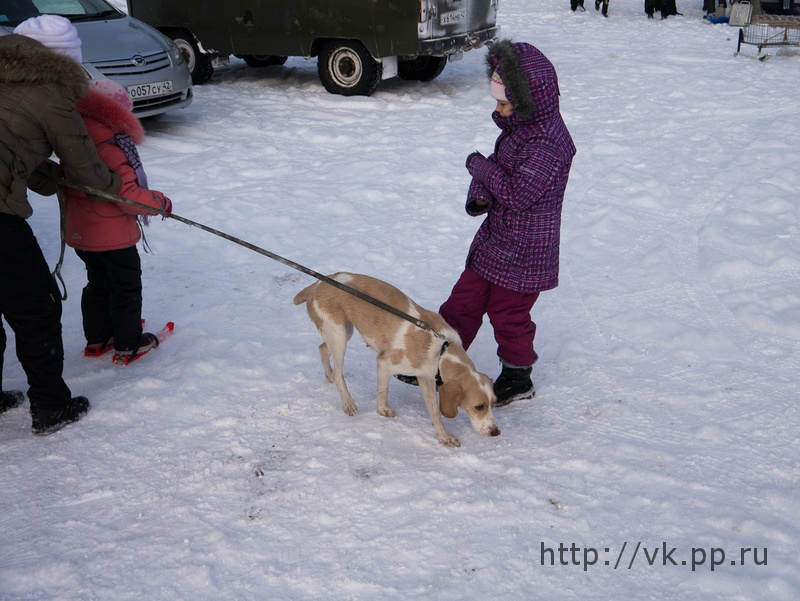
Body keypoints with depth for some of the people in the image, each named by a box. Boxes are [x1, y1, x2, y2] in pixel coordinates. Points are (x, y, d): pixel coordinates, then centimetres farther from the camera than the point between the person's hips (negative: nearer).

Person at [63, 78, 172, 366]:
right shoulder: (112, 149, -23)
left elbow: (65, 186, 12)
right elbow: (128, 196, -23)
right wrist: (160, 201, -9)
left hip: (80, 234, 8)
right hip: (113, 236, -8)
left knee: (98, 285, 21)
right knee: (127, 288, 6)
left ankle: (97, 339, 30)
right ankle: (129, 345, 14)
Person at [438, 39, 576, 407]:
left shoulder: (546, 144, -25)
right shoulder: (518, 127, 5)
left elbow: (517, 193, -29)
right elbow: (497, 167, 15)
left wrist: (480, 167, -17)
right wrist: (478, 197, -6)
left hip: (523, 252, -9)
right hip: (495, 238, 9)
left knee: (508, 314, 7)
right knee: (464, 300, 15)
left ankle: (517, 379, 29)